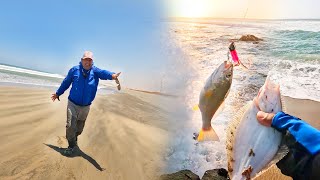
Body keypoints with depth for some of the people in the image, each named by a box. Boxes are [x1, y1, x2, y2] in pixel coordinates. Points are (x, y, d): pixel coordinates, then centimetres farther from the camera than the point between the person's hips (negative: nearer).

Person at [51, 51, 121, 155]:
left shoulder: (95, 71, -8)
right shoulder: (74, 70, -7)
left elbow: (103, 73, -32)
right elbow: (66, 83, 7)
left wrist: (112, 75, -54)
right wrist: (58, 93, 18)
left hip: (85, 107, 1)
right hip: (73, 104, -1)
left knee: (79, 128, 18)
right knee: (70, 126, -7)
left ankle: (75, 137, 50)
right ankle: (71, 145, 18)